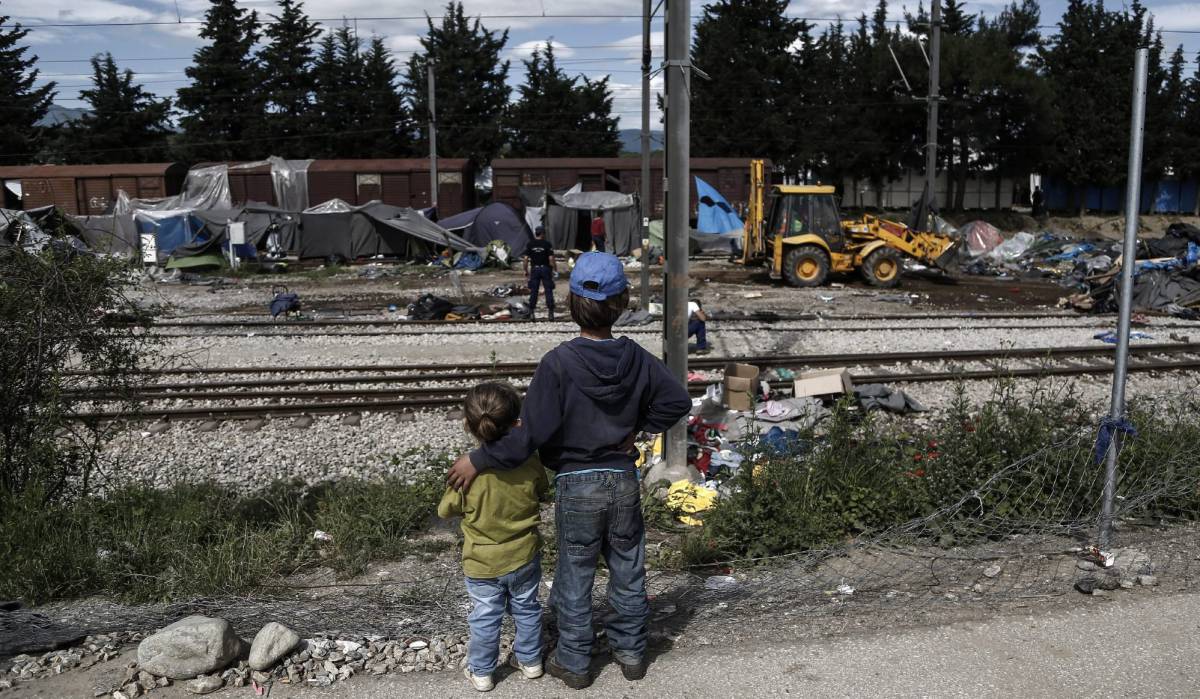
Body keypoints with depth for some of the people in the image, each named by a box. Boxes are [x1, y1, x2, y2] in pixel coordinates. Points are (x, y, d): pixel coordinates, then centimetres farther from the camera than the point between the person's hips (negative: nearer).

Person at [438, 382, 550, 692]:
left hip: (481, 564, -2)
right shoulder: (530, 463, -18)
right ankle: (529, 660, 37)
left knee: (485, 618, 14)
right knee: (527, 609, 22)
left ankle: (481, 672, 28)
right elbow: (541, 491, 4)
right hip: (524, 557, 2)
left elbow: (445, 510, -9)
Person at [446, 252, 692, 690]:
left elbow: (532, 433, -24)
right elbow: (677, 401, 0)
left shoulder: (559, 363, -21)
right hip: (623, 481, 3)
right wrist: (637, 428, 7)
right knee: (628, 571, 19)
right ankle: (631, 652, 34)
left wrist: (478, 461, -16)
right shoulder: (636, 358, -7)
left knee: (574, 577, 13)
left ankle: (574, 662, 28)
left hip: (576, 486, -3)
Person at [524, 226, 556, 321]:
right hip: (545, 269, -2)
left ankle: (531, 313, 6)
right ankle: (551, 313, 3)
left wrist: (526, 271, 8)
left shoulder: (530, 245, 1)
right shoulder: (547, 244, -7)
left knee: (533, 292, 6)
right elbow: (551, 259, -11)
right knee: (549, 291, 3)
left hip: (534, 269, 2)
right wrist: (555, 270, -1)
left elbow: (526, 259, -2)